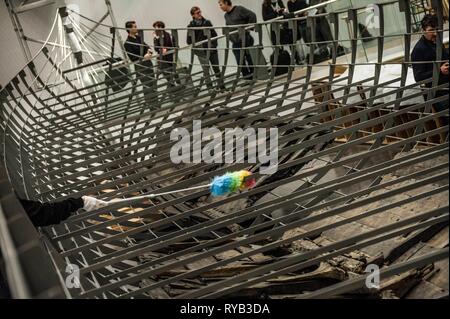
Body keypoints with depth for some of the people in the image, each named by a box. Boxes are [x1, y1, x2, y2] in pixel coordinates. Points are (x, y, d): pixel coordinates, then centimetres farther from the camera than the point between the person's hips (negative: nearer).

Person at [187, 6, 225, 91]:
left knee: (216, 68, 9)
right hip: (201, 52, -2)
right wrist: (196, 46, -12)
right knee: (206, 71, -3)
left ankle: (221, 86, 20)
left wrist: (214, 44, -5)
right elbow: (189, 41, 1)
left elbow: (215, 35, 8)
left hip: (212, 50, 2)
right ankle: (210, 88, 3)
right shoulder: (191, 27, -1)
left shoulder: (207, 22, 5)